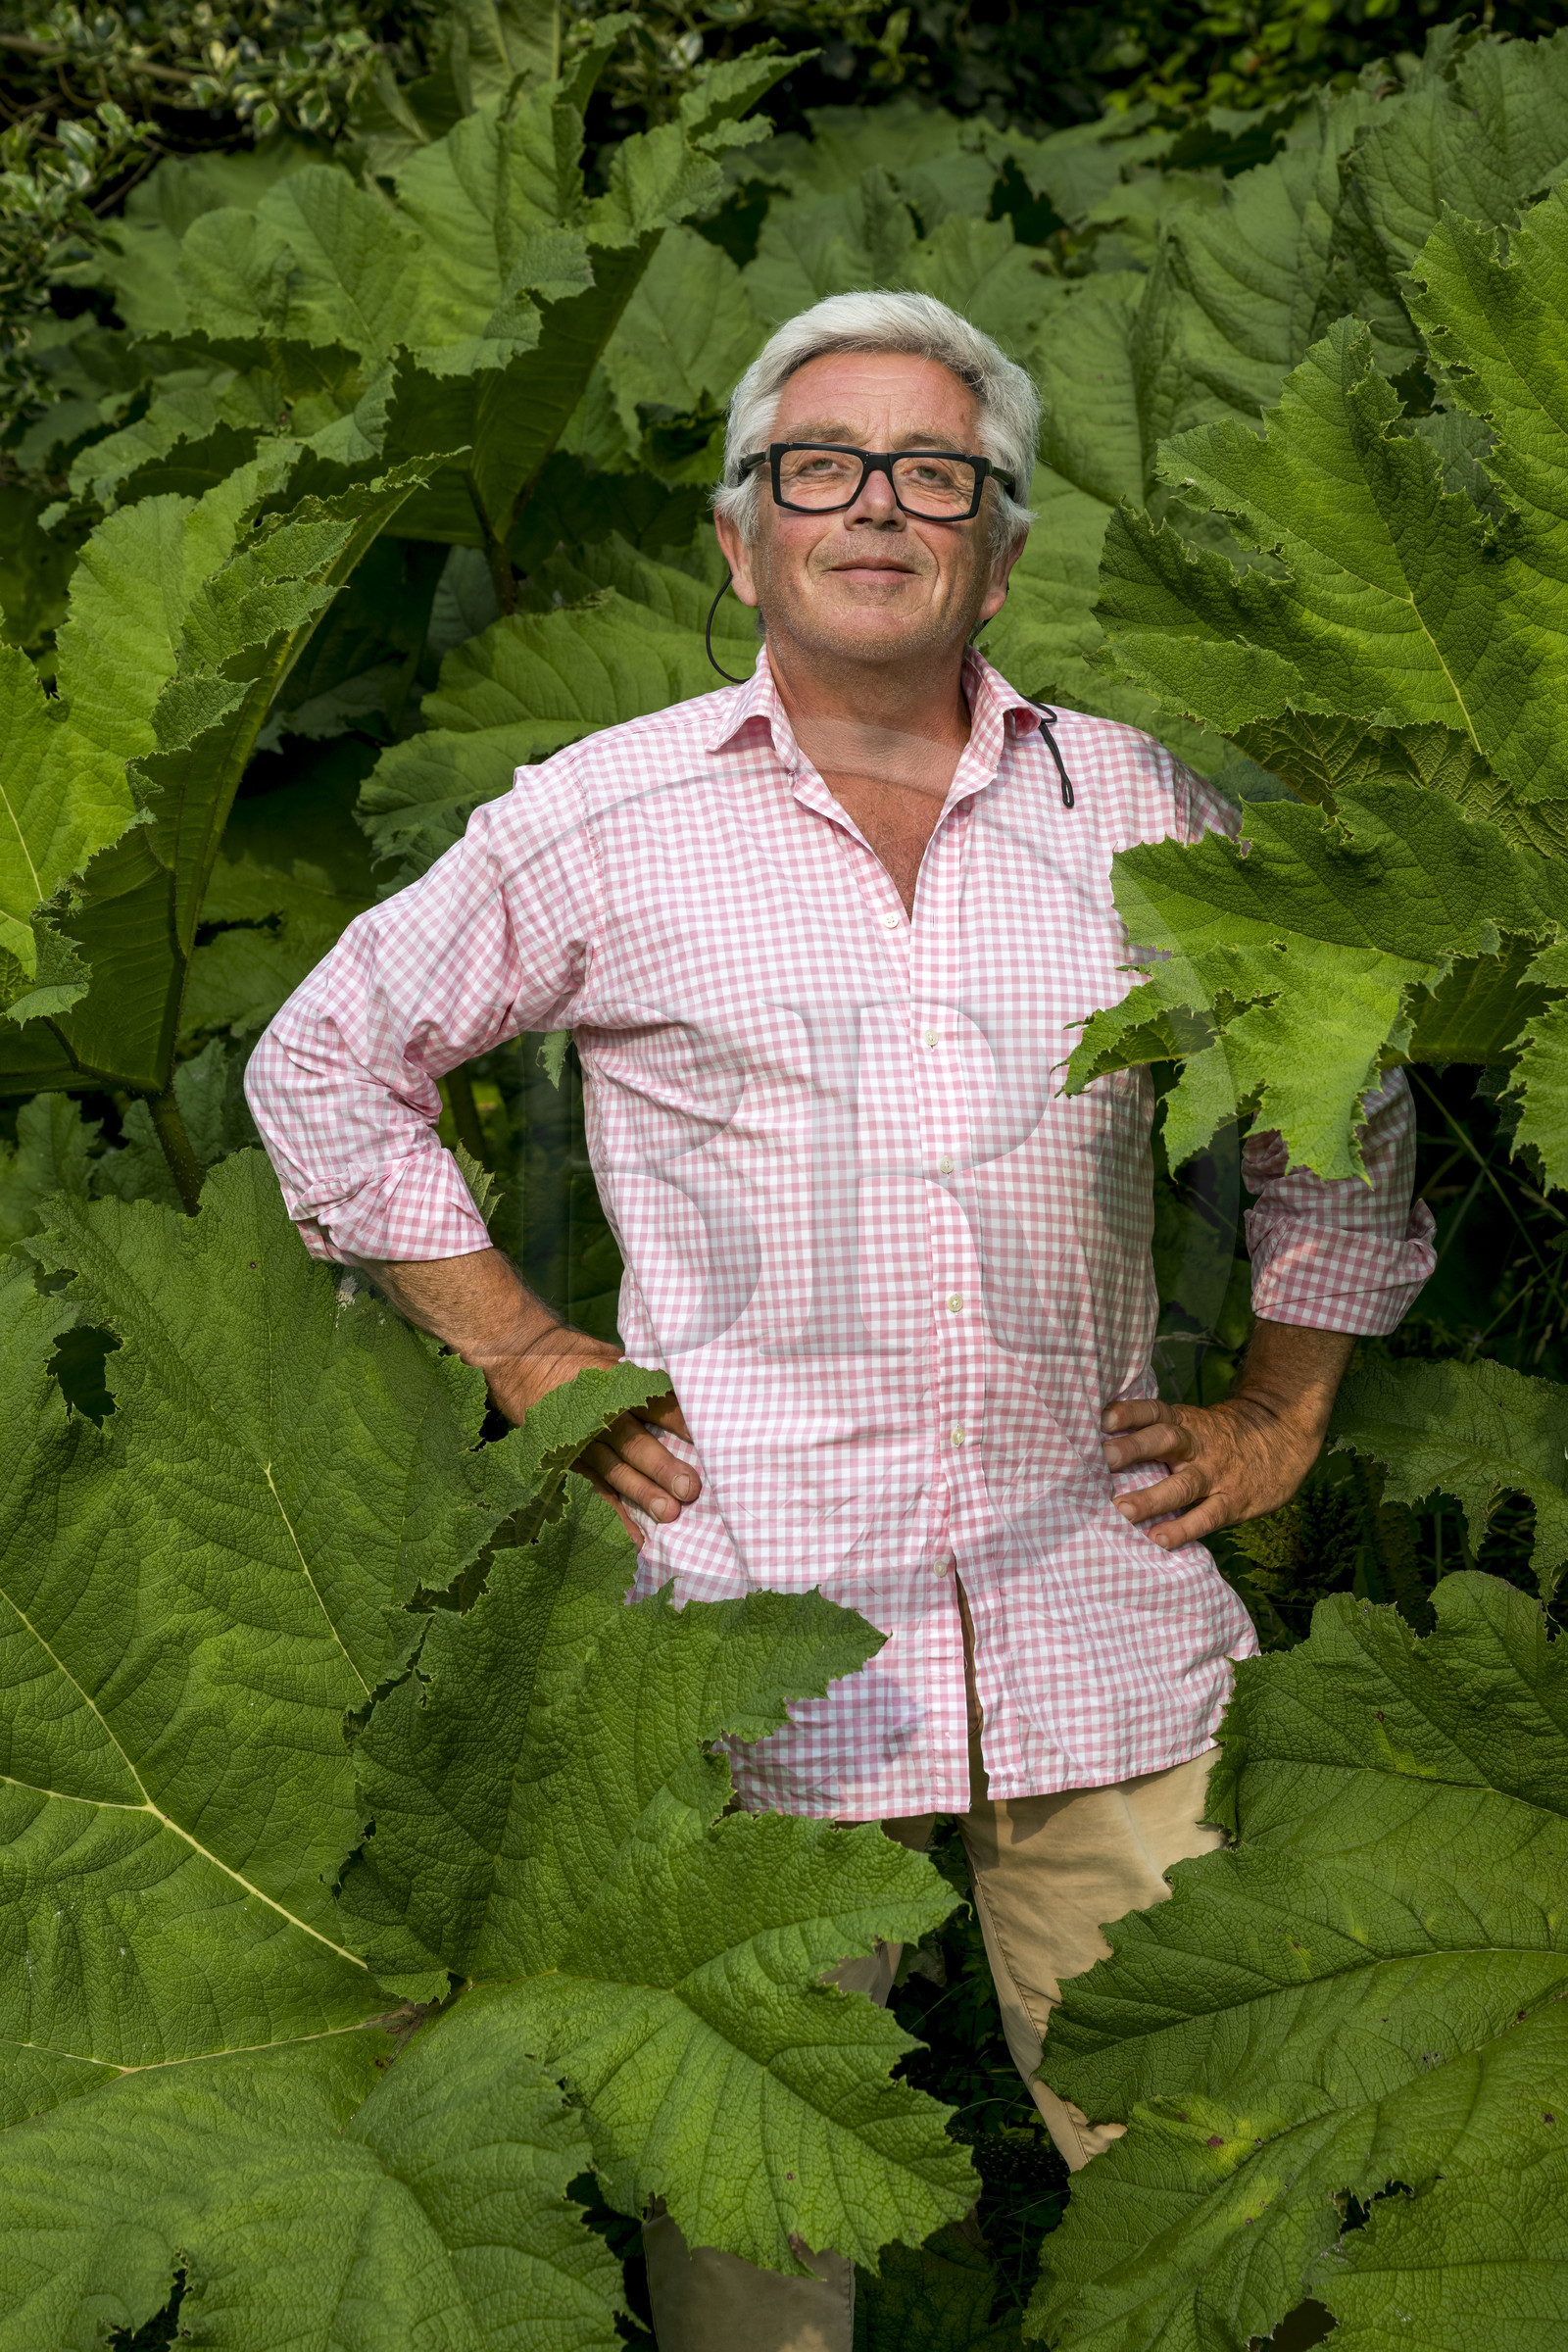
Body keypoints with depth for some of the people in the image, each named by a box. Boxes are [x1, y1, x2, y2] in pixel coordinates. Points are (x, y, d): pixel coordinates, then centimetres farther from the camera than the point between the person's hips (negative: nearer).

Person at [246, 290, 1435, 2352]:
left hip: (1103, 1618, 2)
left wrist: (1278, 1418, 14)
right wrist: (520, 1355, 7)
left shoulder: (1141, 808, 9)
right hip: (757, 1608, -2)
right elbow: (326, 1064, 13)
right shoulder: (602, 823, 3)